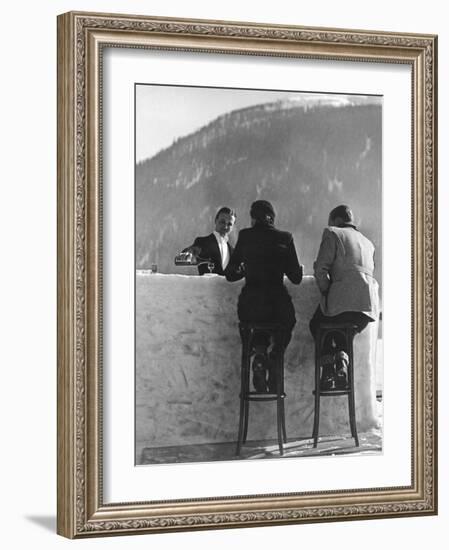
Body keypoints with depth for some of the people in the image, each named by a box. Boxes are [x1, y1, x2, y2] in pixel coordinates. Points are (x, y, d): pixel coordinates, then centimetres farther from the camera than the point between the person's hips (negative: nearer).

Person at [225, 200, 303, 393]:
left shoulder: (245, 236, 5)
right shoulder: (285, 238, 4)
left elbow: (230, 274, 10)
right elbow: (296, 277, 7)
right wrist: (300, 268, 29)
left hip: (249, 305, 0)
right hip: (279, 303, 0)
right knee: (286, 323, 31)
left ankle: (259, 352, 4)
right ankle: (272, 360, 9)